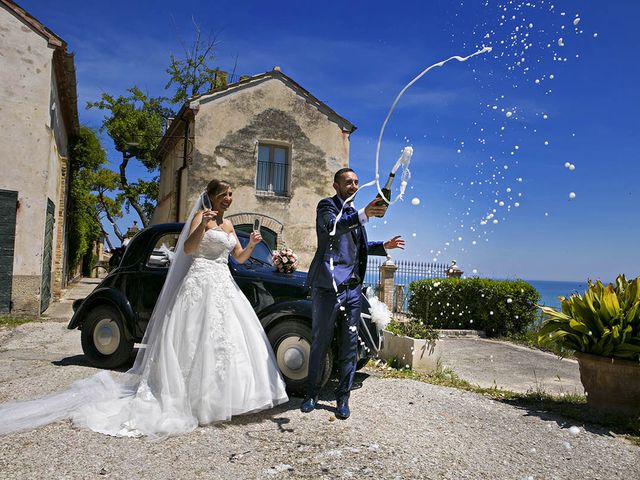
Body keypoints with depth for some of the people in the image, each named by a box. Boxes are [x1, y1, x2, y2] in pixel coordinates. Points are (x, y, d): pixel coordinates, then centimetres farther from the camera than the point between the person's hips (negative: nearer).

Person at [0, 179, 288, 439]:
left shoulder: (229, 225, 19)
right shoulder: (201, 216, -1)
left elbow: (240, 258, 18)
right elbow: (188, 249, -14)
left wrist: (252, 244, -1)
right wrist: (203, 226, -29)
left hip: (224, 285, 7)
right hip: (201, 283, -7)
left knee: (227, 336, 2)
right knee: (197, 338, -8)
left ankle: (217, 396, 11)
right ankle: (192, 398, 0)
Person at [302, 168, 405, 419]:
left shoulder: (353, 212, 20)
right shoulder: (327, 206, -2)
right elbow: (331, 228, -25)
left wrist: (383, 246, 15)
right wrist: (364, 215, -38)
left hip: (352, 287, 6)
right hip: (328, 286, -6)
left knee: (349, 344, 7)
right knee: (320, 342, 5)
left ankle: (343, 398, 18)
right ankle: (312, 393, 20)